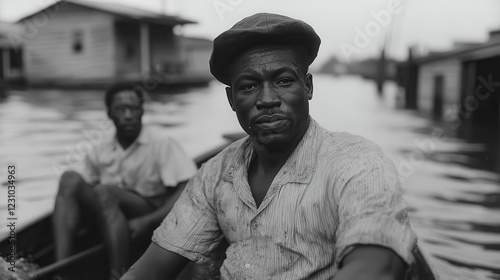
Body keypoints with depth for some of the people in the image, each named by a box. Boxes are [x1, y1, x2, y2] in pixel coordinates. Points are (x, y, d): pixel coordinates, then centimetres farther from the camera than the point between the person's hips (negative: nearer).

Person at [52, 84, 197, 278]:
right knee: (70, 179, -16)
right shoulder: (102, 150, 8)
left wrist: (147, 221, -24)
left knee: (105, 192, -31)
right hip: (106, 217, 5)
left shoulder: (163, 146, -7)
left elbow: (188, 191, -16)